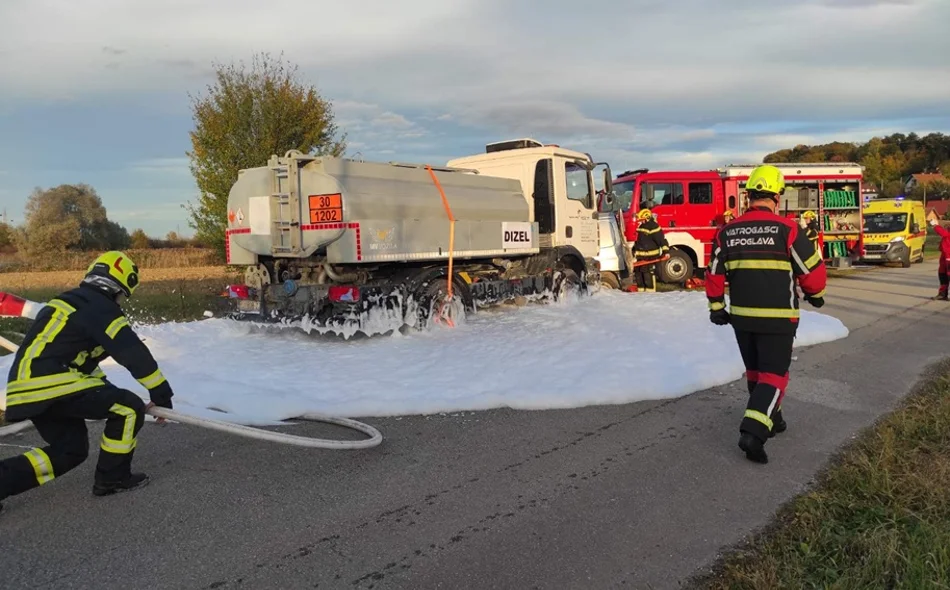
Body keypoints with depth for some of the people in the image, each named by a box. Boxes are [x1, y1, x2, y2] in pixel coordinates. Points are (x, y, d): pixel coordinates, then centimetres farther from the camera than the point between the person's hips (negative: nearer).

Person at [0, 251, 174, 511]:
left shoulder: (66, 302, 23)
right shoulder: (101, 307, -6)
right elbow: (133, 353, -10)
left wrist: (102, 391, 35)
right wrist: (160, 392, -3)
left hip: (26, 387, 9)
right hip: (52, 383, -9)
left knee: (70, 450, 19)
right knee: (129, 408, -2)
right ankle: (112, 477, 7)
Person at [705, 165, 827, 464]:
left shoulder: (727, 232, 0)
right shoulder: (787, 229, -13)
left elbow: (715, 274, 6)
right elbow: (812, 269, -6)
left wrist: (716, 306, 18)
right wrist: (815, 293, 14)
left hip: (741, 316, 5)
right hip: (777, 317, -4)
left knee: (756, 371, 20)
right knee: (773, 375, 2)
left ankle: (770, 420, 34)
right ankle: (753, 431, -11)